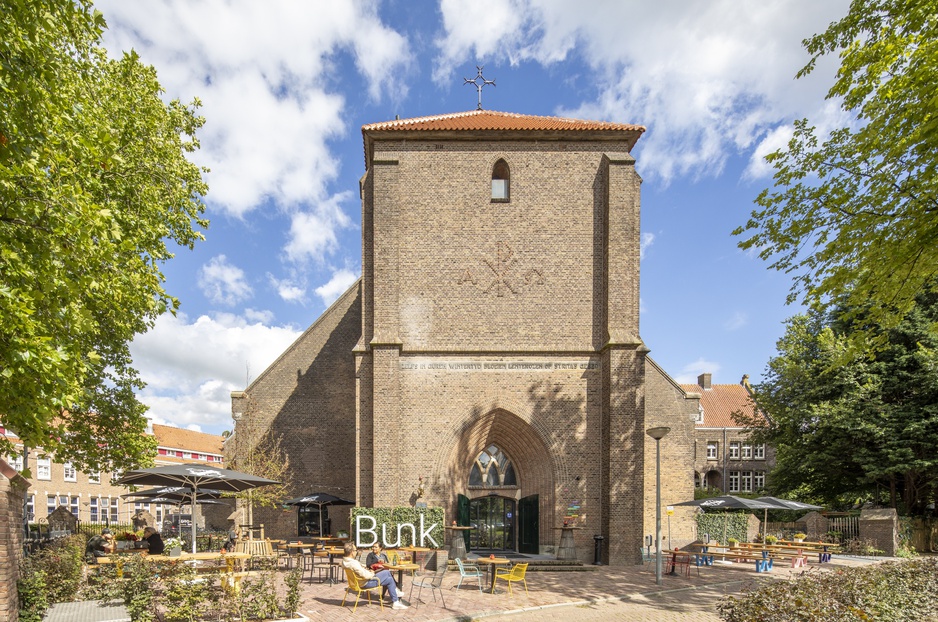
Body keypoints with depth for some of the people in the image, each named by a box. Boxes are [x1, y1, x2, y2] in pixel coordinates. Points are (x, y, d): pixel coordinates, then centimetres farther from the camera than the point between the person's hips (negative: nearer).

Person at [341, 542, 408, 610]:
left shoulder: (344, 560, -1)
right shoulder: (353, 563, -32)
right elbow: (365, 575, -31)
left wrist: (368, 571, 4)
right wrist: (372, 574, -12)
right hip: (366, 583, -10)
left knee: (387, 572, 16)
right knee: (390, 580, 0)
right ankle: (395, 603, 12)